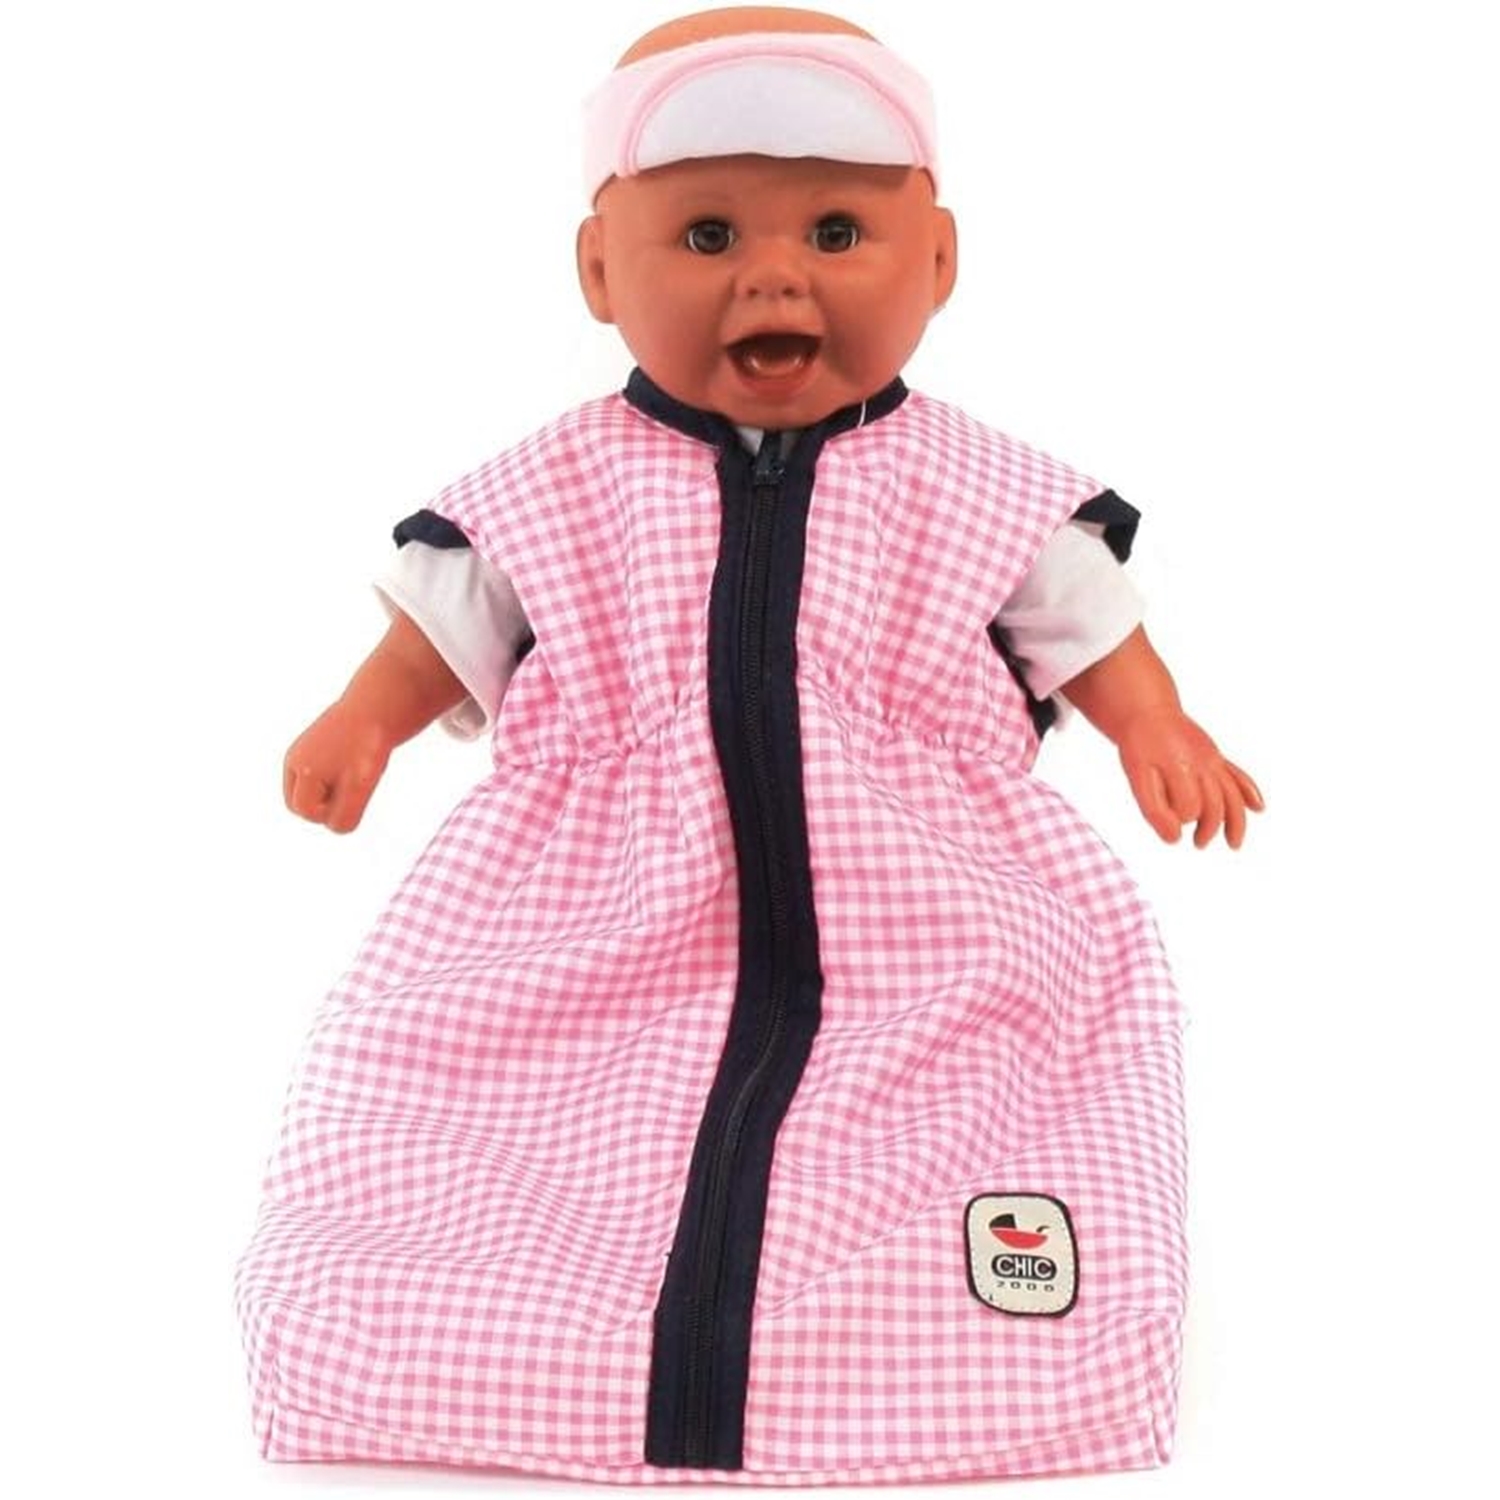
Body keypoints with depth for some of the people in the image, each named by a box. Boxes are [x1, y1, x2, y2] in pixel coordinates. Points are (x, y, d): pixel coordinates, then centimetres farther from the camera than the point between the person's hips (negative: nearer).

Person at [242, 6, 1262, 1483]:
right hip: (590, 942, 1)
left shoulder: (983, 495, 3)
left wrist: (1155, 728, -3)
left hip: (936, 939, 0)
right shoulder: (554, 492, 4)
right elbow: (453, 612, 14)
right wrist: (364, 718, 1)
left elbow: (1083, 618, 12)